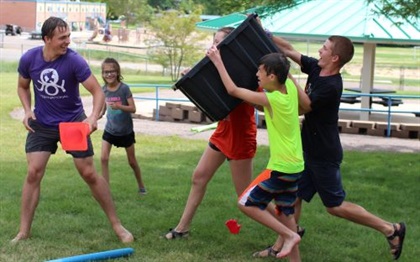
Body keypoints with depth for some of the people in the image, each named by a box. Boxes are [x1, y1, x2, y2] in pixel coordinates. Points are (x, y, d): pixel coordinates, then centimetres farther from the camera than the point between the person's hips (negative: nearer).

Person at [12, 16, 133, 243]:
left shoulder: (74, 61, -21)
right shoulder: (29, 59, -12)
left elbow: (98, 92, -20)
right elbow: (23, 87, 8)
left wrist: (93, 117, -37)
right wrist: (27, 110, -8)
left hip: (73, 122, -2)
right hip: (42, 124, 2)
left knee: (89, 174, 0)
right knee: (33, 173, -6)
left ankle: (116, 225, 12)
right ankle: (23, 231, 4)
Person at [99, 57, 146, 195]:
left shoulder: (124, 88, -17)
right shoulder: (104, 89, -5)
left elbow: (133, 108, -17)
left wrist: (119, 106, -33)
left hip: (126, 131, -3)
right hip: (110, 130, 3)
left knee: (132, 161, 10)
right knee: (104, 158, -10)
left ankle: (141, 186, 30)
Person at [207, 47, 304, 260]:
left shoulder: (272, 99, -20)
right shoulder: (290, 87, -1)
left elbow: (232, 90, -13)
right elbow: (284, 72, 24)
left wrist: (217, 61, -6)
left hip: (281, 166, -9)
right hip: (294, 164, 9)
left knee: (246, 203, -2)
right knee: (284, 211, 18)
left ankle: (289, 235, -3)